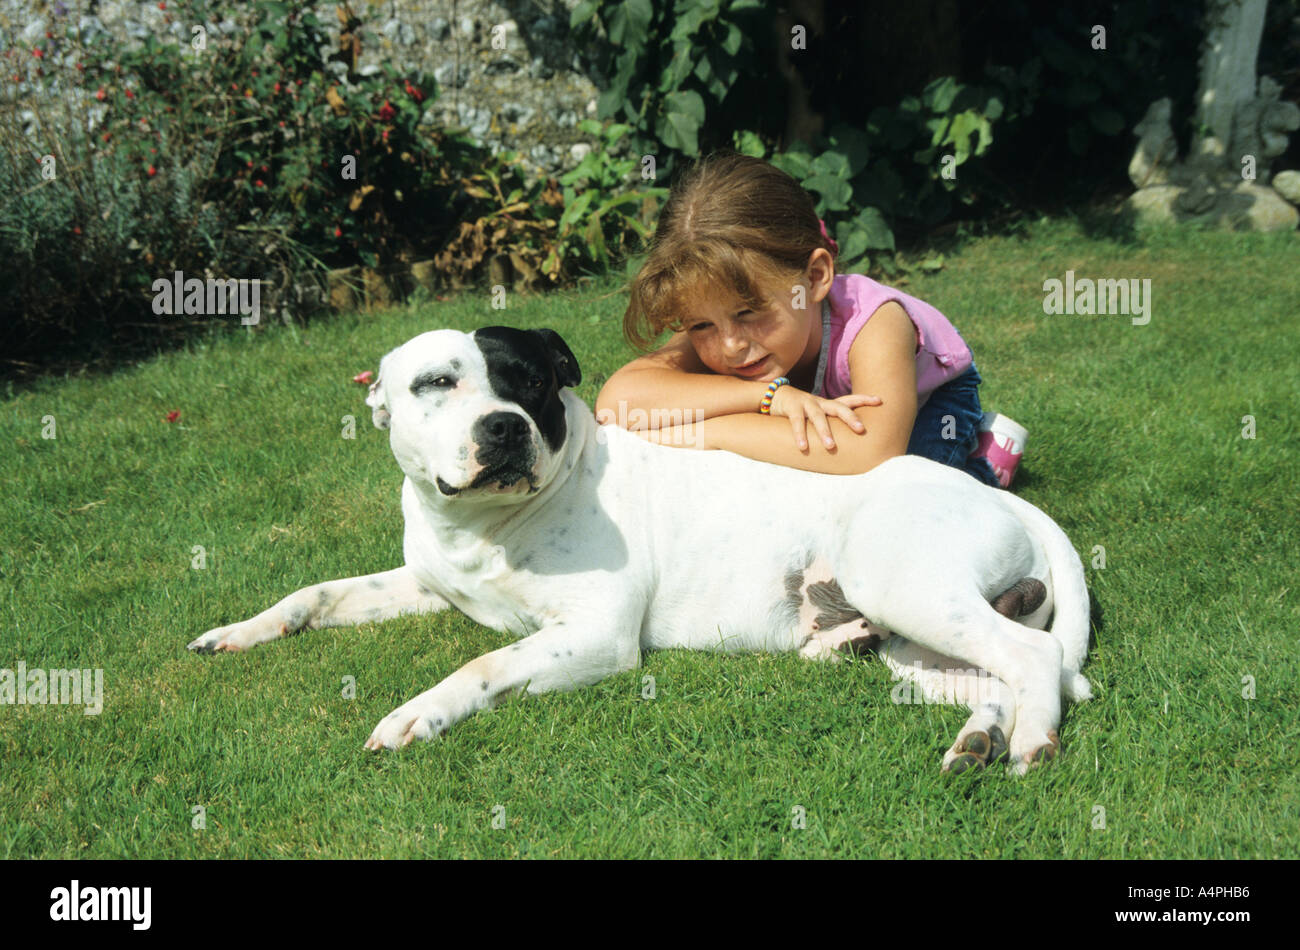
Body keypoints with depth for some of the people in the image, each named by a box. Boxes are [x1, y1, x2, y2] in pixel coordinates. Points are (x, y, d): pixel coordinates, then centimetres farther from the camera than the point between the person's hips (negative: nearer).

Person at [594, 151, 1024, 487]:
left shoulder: (873, 323, -46)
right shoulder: (717, 333, -33)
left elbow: (875, 450, -62)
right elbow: (616, 400, -48)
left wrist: (713, 430, -58)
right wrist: (770, 394, -54)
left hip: (930, 394, -4)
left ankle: (978, 458, 0)